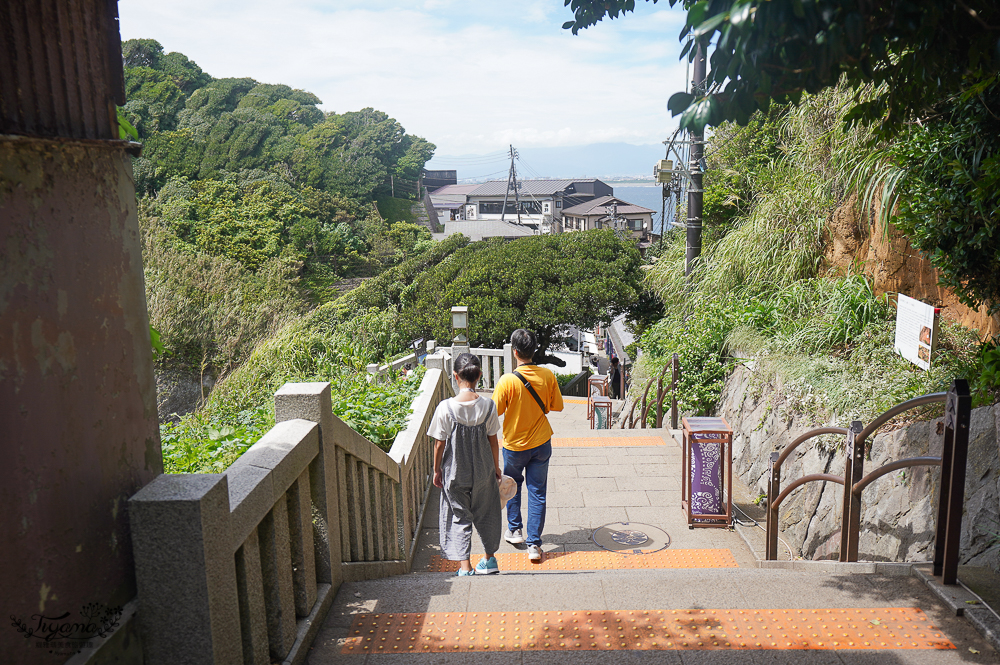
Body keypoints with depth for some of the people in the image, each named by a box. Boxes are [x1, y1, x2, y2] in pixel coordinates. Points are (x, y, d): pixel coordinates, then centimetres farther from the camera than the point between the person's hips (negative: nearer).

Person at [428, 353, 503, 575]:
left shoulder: (446, 408, -17)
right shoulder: (487, 406, -12)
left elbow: (439, 443, -9)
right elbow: (493, 441, -2)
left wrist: (437, 470, 5)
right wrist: (496, 467, 12)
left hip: (455, 473, -2)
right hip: (483, 471, 2)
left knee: (459, 516, 11)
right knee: (486, 512, 20)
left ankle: (465, 566, 8)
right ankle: (489, 560, 36)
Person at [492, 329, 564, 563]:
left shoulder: (507, 381, -22)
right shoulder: (548, 376, -11)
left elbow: (495, 412, -14)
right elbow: (557, 406, 1)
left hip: (514, 444, -2)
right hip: (541, 443, 2)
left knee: (512, 485, 23)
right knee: (537, 492, 8)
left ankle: (515, 530, 35)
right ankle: (534, 545, 8)